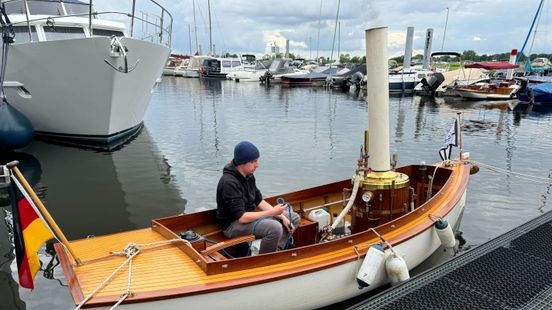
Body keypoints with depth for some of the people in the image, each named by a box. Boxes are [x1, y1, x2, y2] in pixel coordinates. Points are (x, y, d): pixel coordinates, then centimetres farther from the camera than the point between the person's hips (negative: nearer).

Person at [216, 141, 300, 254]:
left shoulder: (248, 175, 2)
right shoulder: (229, 183, -25)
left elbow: (259, 201, 8)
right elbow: (241, 218, -27)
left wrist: (281, 216, -4)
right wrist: (272, 212, -23)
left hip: (249, 215, 9)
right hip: (233, 224, -9)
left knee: (294, 218, 4)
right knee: (275, 227, -33)